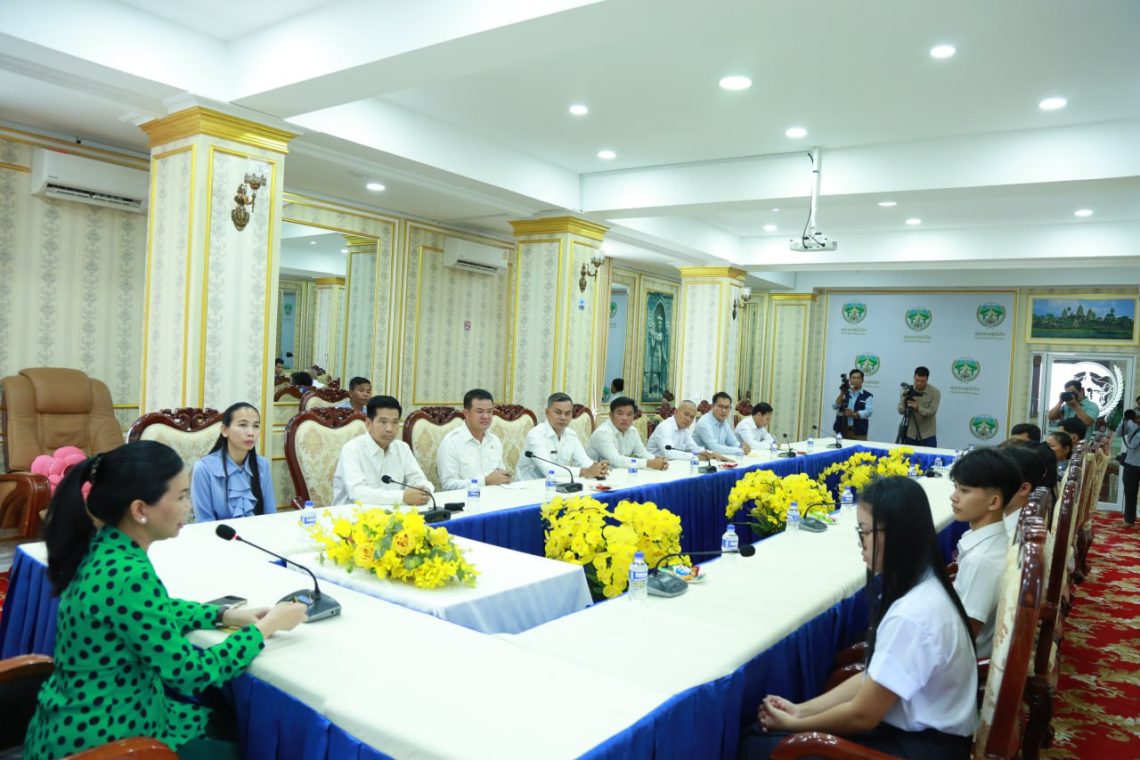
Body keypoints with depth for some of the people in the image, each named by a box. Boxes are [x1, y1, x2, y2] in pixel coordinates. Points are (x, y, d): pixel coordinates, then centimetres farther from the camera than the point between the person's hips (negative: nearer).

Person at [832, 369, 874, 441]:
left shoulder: (868, 396, 4)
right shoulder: (843, 393, 13)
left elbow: (869, 411, -7)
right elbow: (834, 407, 1)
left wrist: (854, 414, -19)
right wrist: (842, 394, -10)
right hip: (842, 430, 2)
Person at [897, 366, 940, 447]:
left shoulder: (935, 392, -8)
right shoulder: (906, 390, -2)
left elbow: (931, 412, -17)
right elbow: (900, 411, -7)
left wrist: (918, 409, -35)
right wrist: (905, 405, -29)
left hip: (927, 435, -2)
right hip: (910, 434, 2)